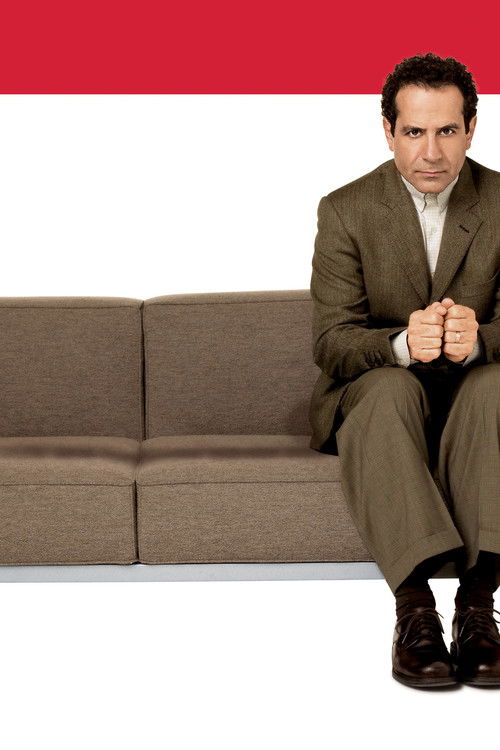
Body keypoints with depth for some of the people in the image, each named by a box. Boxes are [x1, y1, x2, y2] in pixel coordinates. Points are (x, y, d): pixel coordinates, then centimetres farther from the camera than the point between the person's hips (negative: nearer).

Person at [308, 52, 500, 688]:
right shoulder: (346, 211, -4)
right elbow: (331, 342, -10)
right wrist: (403, 344, -33)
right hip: (372, 394, -1)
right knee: (391, 388, -36)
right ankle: (413, 606, -42)